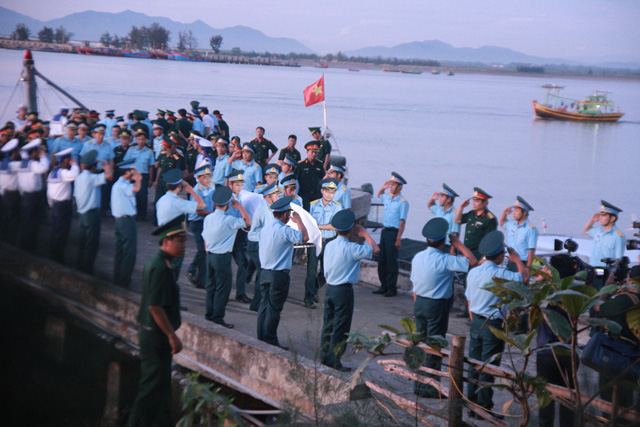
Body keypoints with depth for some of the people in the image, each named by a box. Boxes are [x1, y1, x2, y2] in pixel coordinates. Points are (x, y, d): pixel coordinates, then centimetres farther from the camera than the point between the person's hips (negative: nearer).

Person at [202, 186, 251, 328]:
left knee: (211, 285, 16)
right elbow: (248, 222, -12)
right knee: (223, 287, 0)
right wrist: (239, 206, -5)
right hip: (222, 257, -7)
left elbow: (205, 238, 11)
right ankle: (217, 317, 1)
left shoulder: (208, 218, 3)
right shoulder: (229, 220, -18)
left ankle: (210, 313, 24)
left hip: (210, 256, 7)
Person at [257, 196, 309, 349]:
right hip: (279, 275, -8)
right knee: (274, 309, 0)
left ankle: (262, 339, 21)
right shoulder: (284, 231, -19)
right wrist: (298, 220, -11)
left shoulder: (266, 228, 7)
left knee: (265, 305, 15)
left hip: (265, 272, 8)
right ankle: (270, 341, 5)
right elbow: (305, 237, -25)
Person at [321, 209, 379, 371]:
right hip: (344, 291, -7)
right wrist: (364, 233, 0)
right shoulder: (351, 248, -18)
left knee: (328, 325, 15)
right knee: (340, 329, 2)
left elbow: (326, 273, 10)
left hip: (329, 289, 7)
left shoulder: (329, 245, 3)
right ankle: (334, 362, 6)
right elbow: (375, 249, -11)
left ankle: (324, 357, 23)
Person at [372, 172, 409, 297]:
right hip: (384, 230, 8)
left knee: (391, 261, -2)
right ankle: (384, 286, 22)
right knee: (381, 260, 12)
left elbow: (402, 222, -16)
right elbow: (379, 195, 34)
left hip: (393, 232, -8)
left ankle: (392, 288, 7)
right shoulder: (388, 197, 8)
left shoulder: (402, 202, -14)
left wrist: (398, 239, -19)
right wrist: (383, 187, 13)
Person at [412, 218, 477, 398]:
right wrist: (457, 243, -9)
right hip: (437, 305, -7)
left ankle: (419, 384, 20)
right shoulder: (444, 260, -19)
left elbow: (414, 284, 10)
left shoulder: (417, 257, 3)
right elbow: (472, 261, -19)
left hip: (419, 302, 7)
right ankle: (429, 387, 6)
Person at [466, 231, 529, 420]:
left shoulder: (473, 272, 5)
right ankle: (484, 408, 5)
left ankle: (472, 404, 20)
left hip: (476, 324, 7)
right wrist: (517, 259, 2)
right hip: (493, 326, -7)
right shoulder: (499, 274, -18)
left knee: (474, 365, 13)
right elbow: (524, 277, -15)